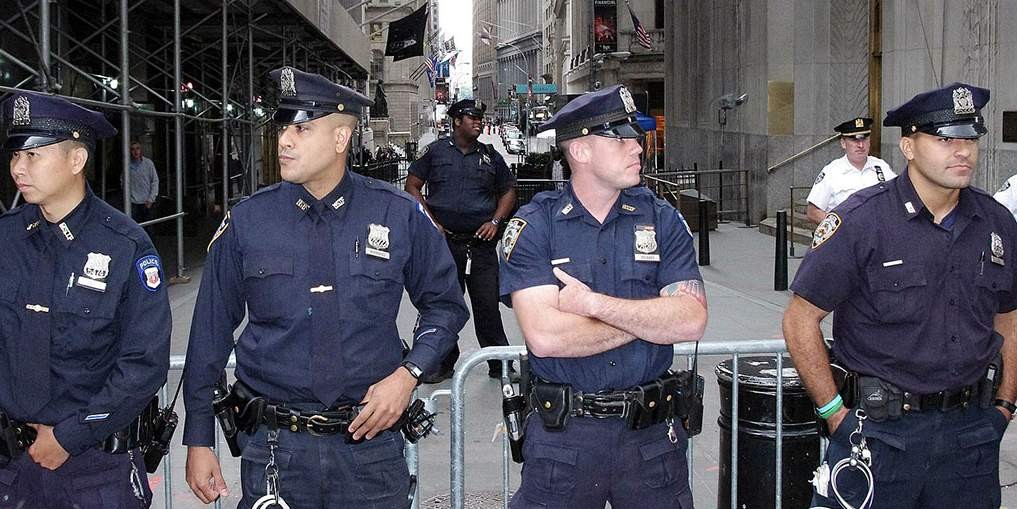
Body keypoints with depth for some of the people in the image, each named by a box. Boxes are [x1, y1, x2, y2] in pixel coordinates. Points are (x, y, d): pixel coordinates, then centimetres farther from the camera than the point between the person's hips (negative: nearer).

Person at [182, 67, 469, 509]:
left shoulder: (400, 216, -3)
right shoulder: (246, 223, -2)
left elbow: (444, 304, 8)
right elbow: (211, 332, 4)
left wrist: (408, 373, -8)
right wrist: (199, 441, 5)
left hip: (371, 441, 0)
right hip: (274, 449, 0)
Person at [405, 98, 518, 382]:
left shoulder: (490, 156, 11)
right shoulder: (436, 151, 5)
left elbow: (508, 191, 18)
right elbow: (412, 187, 6)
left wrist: (495, 222, 3)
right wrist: (431, 222, -4)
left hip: (482, 242, 1)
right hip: (444, 241, -1)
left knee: (488, 305, -1)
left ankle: (499, 364, 7)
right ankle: (444, 363, 17)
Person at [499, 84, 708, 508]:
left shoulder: (662, 220, 2)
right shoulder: (533, 226, -6)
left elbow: (692, 321, -11)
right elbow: (546, 337, -19)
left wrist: (594, 303, -16)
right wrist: (650, 317, -11)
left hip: (651, 430, 2)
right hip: (562, 432, -2)